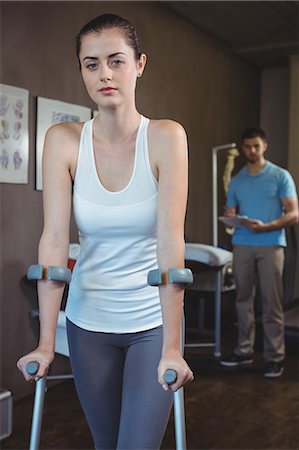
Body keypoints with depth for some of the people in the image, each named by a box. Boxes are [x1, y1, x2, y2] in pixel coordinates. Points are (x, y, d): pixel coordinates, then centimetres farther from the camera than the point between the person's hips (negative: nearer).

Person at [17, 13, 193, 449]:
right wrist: (45, 344, -17)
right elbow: (54, 240, -14)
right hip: (88, 322, 2)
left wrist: (172, 348, -24)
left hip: (153, 320, -2)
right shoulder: (63, 141, -8)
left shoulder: (165, 136, -13)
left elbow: (170, 242, -20)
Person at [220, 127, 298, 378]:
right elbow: (230, 213, 17)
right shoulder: (236, 181, 15)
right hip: (242, 246, 4)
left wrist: (264, 226, -16)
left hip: (270, 246, -3)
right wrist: (230, 217, -8)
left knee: (272, 303, -3)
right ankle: (244, 351, 14)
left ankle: (275, 357, 3)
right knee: (244, 300, 5)